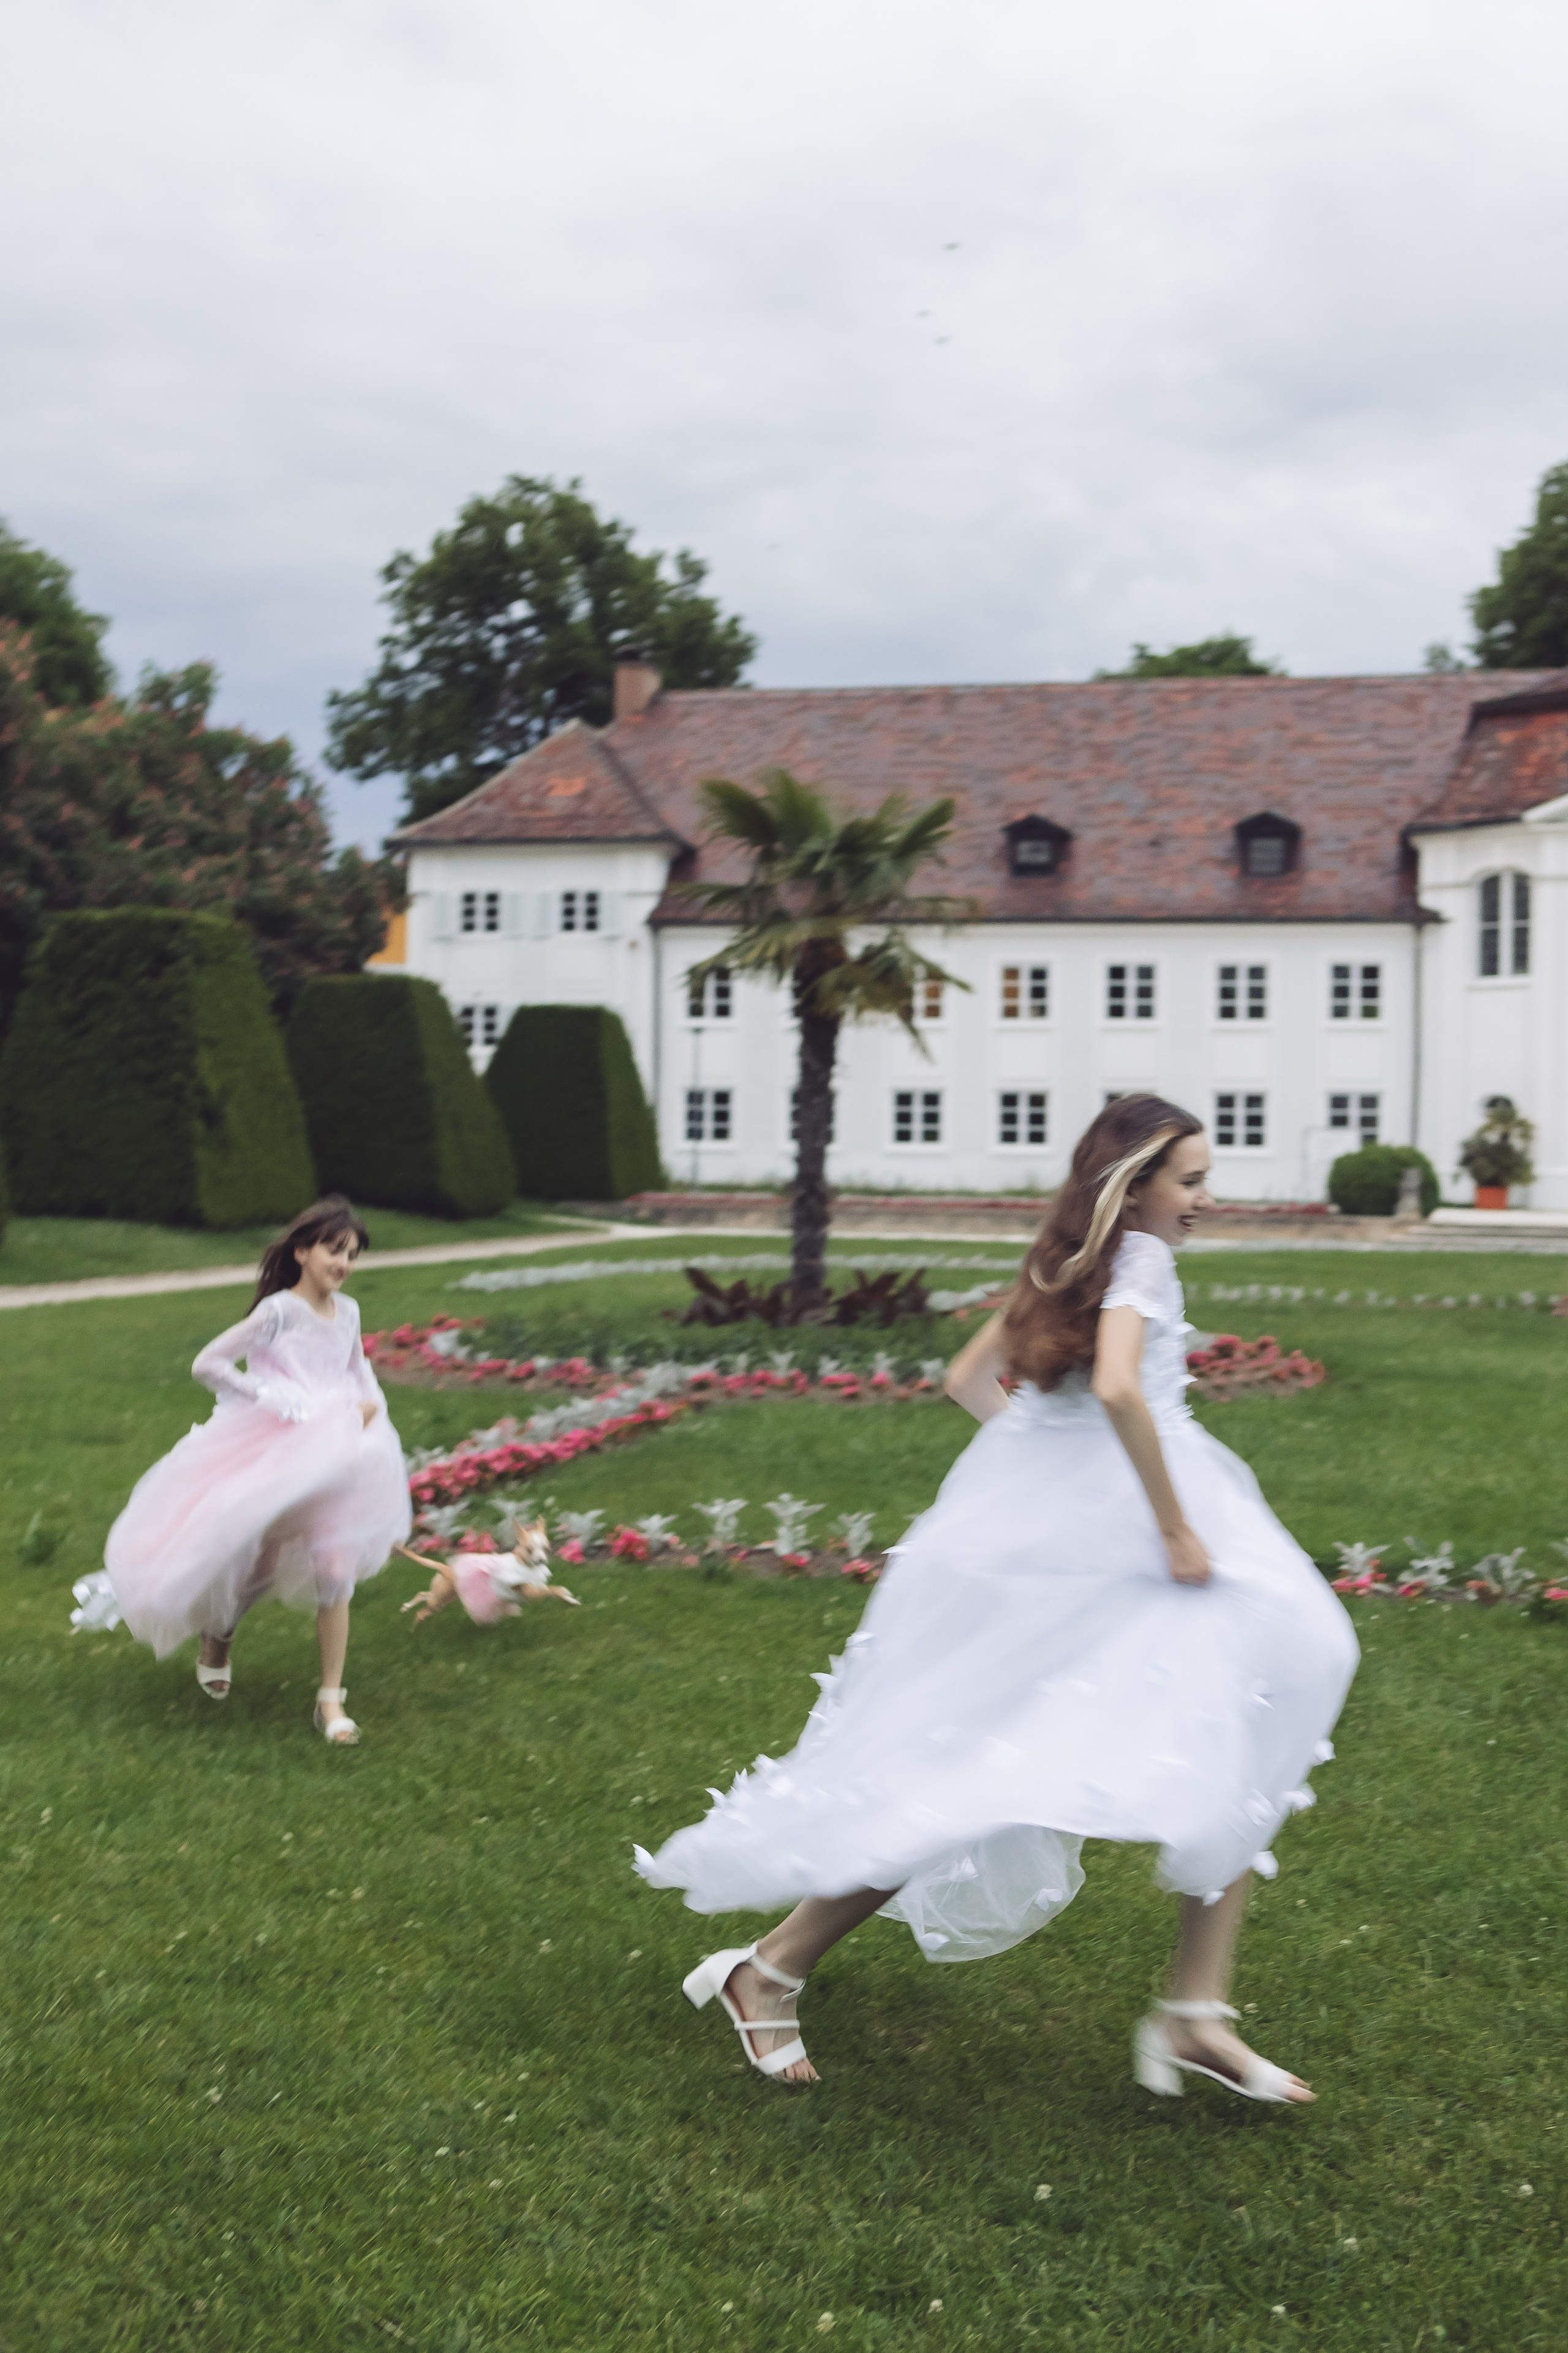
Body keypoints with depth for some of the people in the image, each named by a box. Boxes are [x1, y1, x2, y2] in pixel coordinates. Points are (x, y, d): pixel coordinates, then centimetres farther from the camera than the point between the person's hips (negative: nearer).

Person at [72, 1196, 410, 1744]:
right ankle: (217, 1640, 41)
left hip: (329, 1464, 4)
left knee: (335, 1575, -3)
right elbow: (207, 1365, -12)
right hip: (271, 1460, -4)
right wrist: (261, 1394, -16)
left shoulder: (347, 1312, 5)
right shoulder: (278, 1312, -13)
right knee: (258, 1566, 8)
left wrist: (371, 1404, 0)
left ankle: (331, 1699, 6)